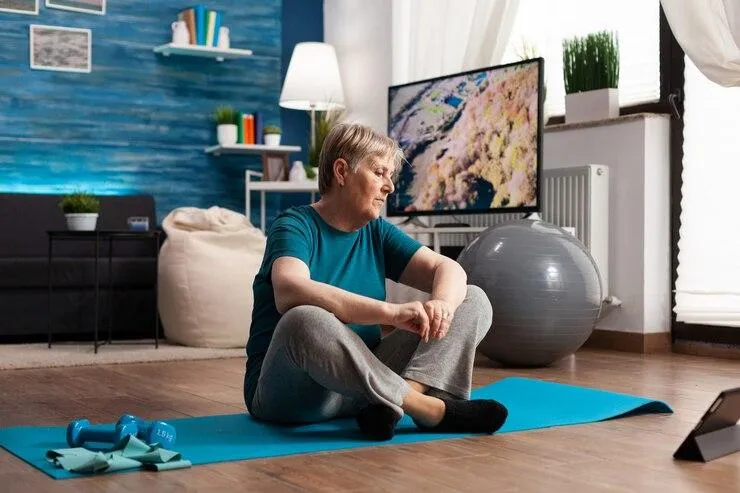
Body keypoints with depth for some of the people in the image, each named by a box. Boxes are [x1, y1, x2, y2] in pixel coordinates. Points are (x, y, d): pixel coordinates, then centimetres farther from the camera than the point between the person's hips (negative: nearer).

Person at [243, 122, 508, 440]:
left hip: (363, 384, 7)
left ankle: (402, 397, -27)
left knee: (474, 300, 0)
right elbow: (288, 292, -30)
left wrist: (442, 303, -22)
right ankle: (431, 409, -27)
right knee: (305, 321, -40)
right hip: (291, 393, -6)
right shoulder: (296, 226, -9)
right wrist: (391, 312, -38)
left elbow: (447, 268, 3)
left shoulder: (377, 233, 11)